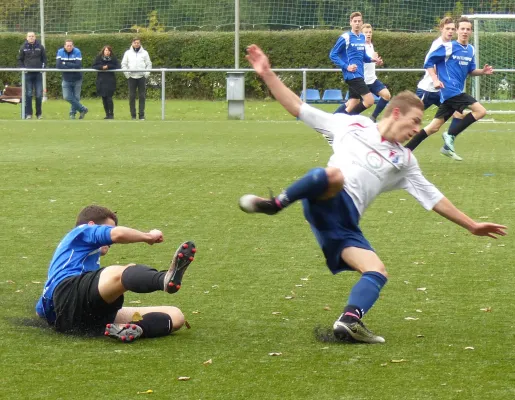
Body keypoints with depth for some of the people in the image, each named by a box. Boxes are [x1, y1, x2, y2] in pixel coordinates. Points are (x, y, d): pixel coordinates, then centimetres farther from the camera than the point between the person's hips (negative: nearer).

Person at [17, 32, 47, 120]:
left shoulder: (40, 47, 4)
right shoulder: (23, 47, 3)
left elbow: (44, 59, 10)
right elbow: (20, 60, 8)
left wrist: (43, 67, -3)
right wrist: (23, 68, -5)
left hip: (38, 74, 1)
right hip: (28, 74, -1)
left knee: (39, 94, 2)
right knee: (28, 94, 0)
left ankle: (39, 113, 11)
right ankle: (28, 113, 3)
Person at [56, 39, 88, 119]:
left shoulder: (77, 52, -12)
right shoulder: (60, 52, -7)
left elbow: (78, 65, -22)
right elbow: (58, 65, -17)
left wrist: (66, 64, -19)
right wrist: (71, 67, -19)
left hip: (76, 79, -2)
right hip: (66, 80, 2)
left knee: (76, 98, 4)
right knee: (66, 97, -8)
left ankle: (72, 113, 24)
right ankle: (82, 109, 6)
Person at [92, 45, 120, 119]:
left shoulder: (113, 58, 0)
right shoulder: (99, 58, 4)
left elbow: (117, 67, -7)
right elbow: (94, 66, 0)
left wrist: (108, 66, -15)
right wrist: (102, 67, -16)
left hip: (110, 81, -3)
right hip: (101, 81, 3)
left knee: (109, 97, -9)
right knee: (104, 98, 5)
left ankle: (111, 114, -2)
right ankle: (107, 114, 12)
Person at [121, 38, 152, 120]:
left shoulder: (144, 53, 6)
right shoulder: (128, 53, 7)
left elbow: (149, 64, 7)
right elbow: (124, 64, 8)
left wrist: (146, 74, -5)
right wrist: (127, 73, -4)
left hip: (141, 77, 0)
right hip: (131, 77, 0)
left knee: (142, 96, -2)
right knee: (132, 96, -1)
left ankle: (141, 115, 0)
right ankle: (133, 115, 3)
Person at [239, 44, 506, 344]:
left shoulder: (404, 160, 27)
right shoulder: (352, 125, 17)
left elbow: (432, 198, 32)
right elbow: (299, 108, 17)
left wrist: (471, 225, 29)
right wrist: (267, 75, 9)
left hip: (346, 223, 5)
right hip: (325, 202, -5)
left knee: (378, 272, -18)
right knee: (333, 175, -40)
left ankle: (350, 321, -31)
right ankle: (275, 205, -30)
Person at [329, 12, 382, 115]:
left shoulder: (362, 37, 12)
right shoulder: (345, 38, -10)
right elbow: (333, 55, -8)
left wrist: (372, 59, 4)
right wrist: (346, 67, -17)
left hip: (359, 75, 8)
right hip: (352, 75, -8)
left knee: (353, 103, 10)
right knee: (369, 100, -14)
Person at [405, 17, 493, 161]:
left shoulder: (471, 50, 14)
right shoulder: (448, 47, -8)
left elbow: (470, 71, 23)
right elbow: (429, 62, -4)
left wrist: (482, 71, 3)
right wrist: (435, 79, -16)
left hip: (457, 91, 8)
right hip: (449, 89, -8)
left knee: (434, 127, 8)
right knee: (480, 110, -18)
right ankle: (450, 136, -12)